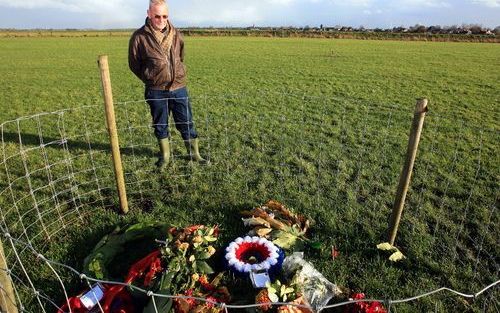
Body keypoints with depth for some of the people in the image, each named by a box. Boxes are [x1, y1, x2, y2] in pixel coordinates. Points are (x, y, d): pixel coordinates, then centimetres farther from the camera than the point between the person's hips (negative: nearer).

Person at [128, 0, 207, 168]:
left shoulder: (176, 35, 2)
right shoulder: (139, 37, -8)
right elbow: (134, 64, 3)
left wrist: (178, 77, 14)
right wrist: (150, 80, 8)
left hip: (179, 88, 2)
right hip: (156, 92, -2)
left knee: (186, 123, 8)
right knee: (160, 125, 12)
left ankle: (194, 153, 24)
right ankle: (165, 155, 30)